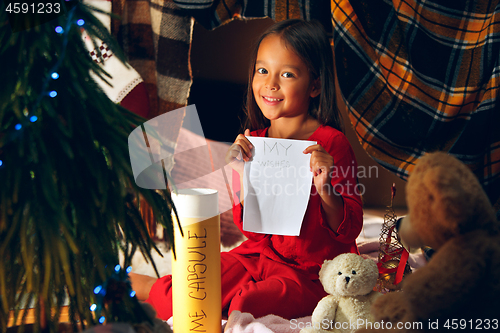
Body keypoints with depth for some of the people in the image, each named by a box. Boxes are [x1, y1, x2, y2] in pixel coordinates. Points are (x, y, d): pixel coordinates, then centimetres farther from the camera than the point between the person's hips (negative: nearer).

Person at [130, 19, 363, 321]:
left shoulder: (332, 143, -11)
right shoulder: (253, 142, 4)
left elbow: (349, 230, -10)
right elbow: (247, 226, 5)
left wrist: (325, 190, -28)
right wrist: (243, 176, -11)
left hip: (311, 273, -4)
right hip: (259, 255, 5)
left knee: (245, 303, -26)